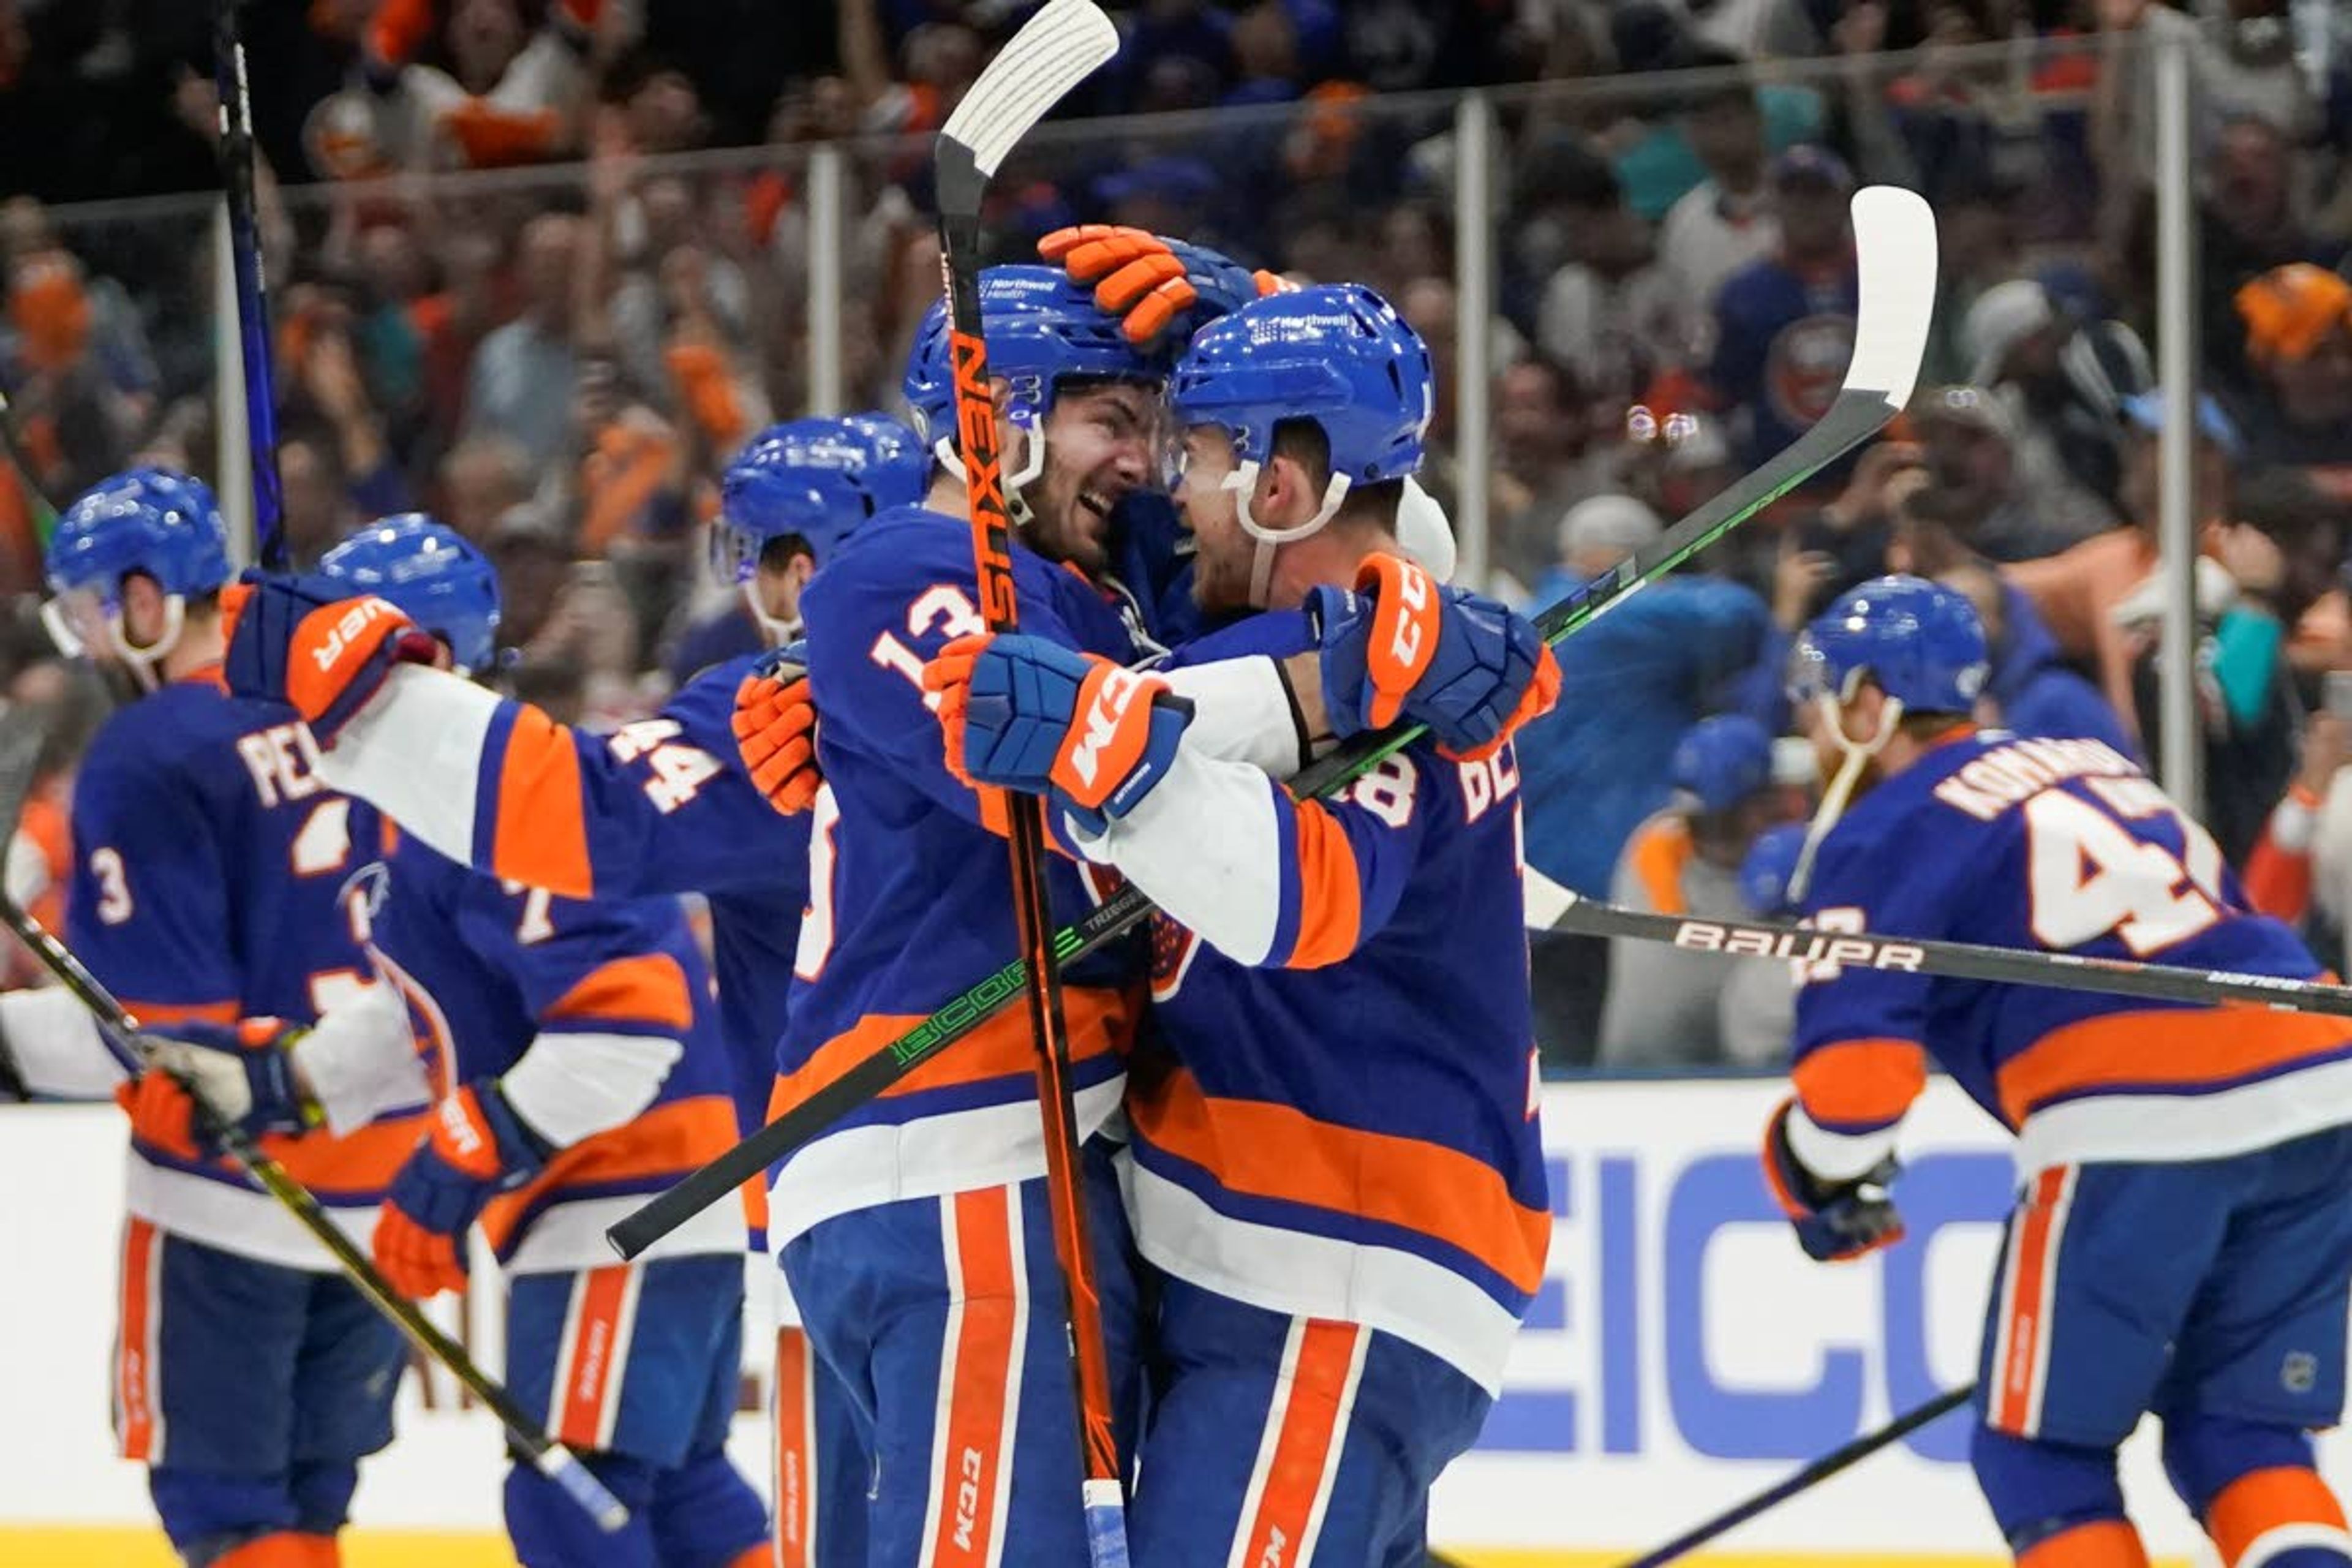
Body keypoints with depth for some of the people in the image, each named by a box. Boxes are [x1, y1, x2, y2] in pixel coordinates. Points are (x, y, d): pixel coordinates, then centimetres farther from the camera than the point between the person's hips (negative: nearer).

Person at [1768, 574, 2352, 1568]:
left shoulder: (1886, 835, 5)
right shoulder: (2092, 765, 28)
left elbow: (1855, 1069, -7)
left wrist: (1820, 1180, 15)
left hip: (2136, 1122, -7)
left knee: (2044, 1456, 10)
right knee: (2240, 1439, 17)